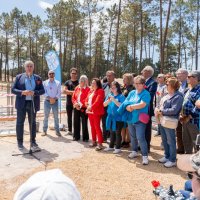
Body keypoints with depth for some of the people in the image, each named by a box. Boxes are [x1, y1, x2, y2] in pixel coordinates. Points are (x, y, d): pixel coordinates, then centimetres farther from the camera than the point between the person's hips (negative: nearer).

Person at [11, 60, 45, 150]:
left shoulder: (38, 78, 6)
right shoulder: (19, 77, 3)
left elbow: (42, 90, 2)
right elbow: (13, 89, 0)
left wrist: (34, 92, -16)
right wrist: (22, 92, -17)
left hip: (33, 103, 1)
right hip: (21, 103, -1)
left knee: (33, 123, 7)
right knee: (20, 122, 5)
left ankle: (33, 142, 18)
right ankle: (20, 142, 17)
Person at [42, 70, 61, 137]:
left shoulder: (58, 83, 4)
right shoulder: (45, 83, 5)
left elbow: (59, 93, 0)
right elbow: (44, 92, -2)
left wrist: (54, 98, -14)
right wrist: (49, 98, -15)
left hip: (55, 101, 0)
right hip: (47, 101, 1)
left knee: (56, 117, 3)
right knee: (46, 116, 7)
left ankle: (57, 131, 12)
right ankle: (44, 130, 16)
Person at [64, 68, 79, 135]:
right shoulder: (67, 82, 12)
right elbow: (65, 90, -1)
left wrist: (70, 92, -13)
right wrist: (74, 92, -9)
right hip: (69, 102, 3)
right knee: (69, 117, 10)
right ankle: (69, 130, 19)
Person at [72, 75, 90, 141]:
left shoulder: (87, 89, -5)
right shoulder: (77, 88, 12)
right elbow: (73, 97, 11)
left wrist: (80, 105, -16)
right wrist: (75, 104, -6)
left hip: (83, 108, -5)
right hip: (76, 108, 5)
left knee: (84, 123, 1)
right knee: (76, 122, 11)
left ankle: (85, 137, 13)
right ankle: (76, 136, 23)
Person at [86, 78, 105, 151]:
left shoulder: (100, 91, -9)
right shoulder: (91, 91, 17)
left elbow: (98, 101, -19)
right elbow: (87, 99, 16)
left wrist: (91, 107, -22)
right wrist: (87, 105, -4)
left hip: (96, 112, -8)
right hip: (90, 111, 8)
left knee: (97, 127, -9)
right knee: (92, 127, 13)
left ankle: (100, 143, -5)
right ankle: (94, 141, 24)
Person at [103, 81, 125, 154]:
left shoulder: (121, 96, -8)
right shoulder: (110, 95, 8)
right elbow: (104, 104, 6)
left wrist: (114, 100, -23)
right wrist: (109, 100, -14)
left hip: (118, 117, -5)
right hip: (110, 116, 6)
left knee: (117, 133, 2)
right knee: (112, 132, 16)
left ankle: (118, 148, 13)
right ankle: (111, 146, 28)